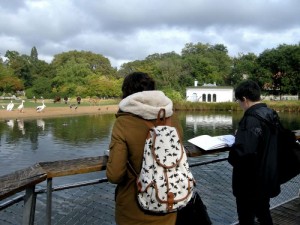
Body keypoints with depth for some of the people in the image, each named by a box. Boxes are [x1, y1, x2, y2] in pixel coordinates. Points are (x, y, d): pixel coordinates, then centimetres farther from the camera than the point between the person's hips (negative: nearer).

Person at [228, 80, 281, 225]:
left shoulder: (251, 119, -25)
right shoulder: (271, 114, 1)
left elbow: (242, 151, -36)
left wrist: (232, 158, -15)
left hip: (251, 182, -8)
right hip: (267, 178, 8)